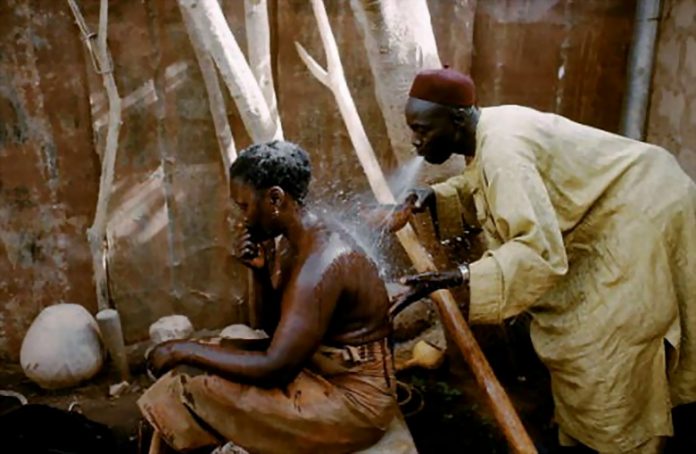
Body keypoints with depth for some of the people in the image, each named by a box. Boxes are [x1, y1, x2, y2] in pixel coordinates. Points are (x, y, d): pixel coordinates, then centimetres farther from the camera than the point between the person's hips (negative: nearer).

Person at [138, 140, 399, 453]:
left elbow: (274, 367, -27)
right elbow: (273, 327, 12)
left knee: (191, 387, -13)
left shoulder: (321, 263, -27)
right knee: (196, 366, 5)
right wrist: (261, 272, -5)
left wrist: (185, 349, -18)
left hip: (353, 399, -9)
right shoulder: (292, 243, 3)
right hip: (316, 368, 9)